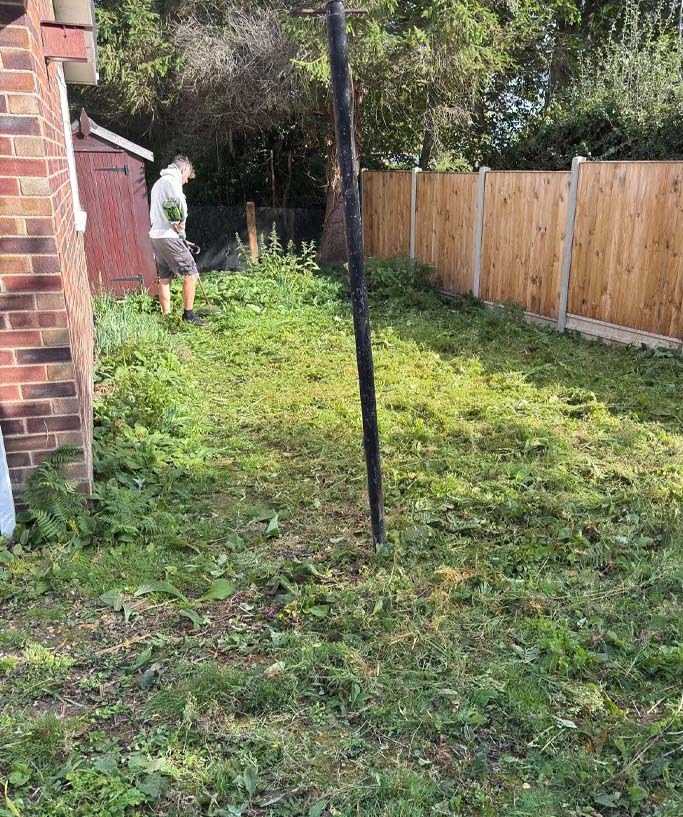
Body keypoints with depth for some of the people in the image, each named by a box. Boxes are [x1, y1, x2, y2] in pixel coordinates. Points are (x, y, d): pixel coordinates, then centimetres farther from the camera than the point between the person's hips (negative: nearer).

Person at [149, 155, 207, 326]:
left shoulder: (159, 182, 22)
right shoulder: (172, 181, -8)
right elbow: (180, 203, -27)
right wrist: (181, 222, -11)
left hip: (156, 235, 10)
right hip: (169, 236, -10)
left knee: (164, 278, 11)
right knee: (191, 273, -7)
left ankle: (167, 316, 13)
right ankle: (188, 314, -5)